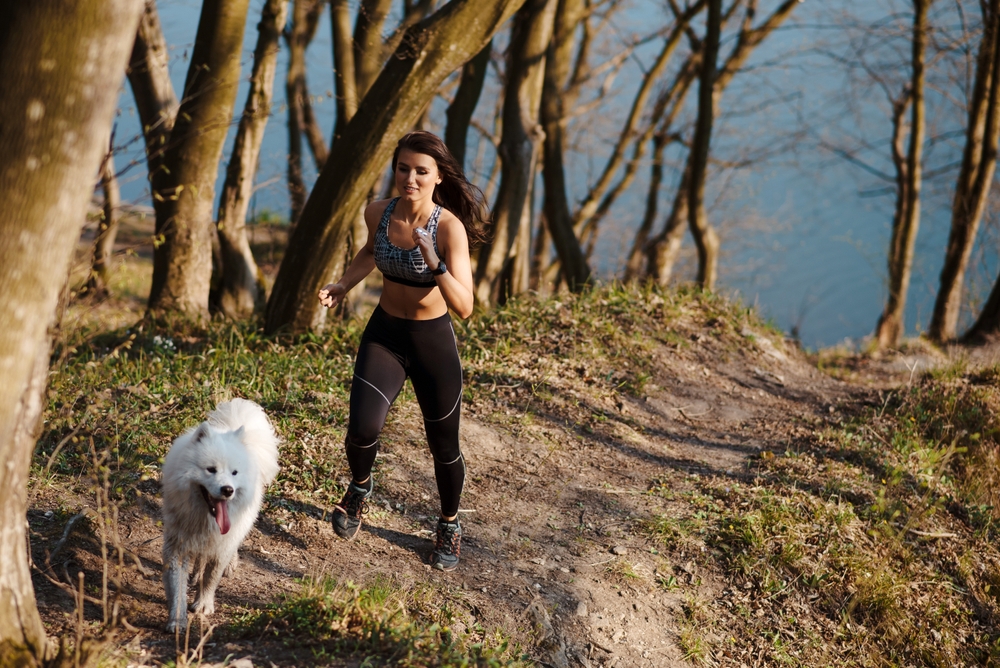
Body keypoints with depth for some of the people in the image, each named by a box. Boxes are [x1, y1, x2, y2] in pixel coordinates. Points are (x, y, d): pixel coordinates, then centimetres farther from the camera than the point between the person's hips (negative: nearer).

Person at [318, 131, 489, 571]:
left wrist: (434, 263, -41)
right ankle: (360, 487, 17)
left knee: (444, 445, 10)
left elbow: (464, 307, -28)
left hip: (433, 340, -2)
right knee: (362, 428, -19)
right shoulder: (378, 213, -10)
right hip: (384, 333, 2)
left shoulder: (449, 227, -23)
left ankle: (449, 526, 39)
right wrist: (343, 286, 1)